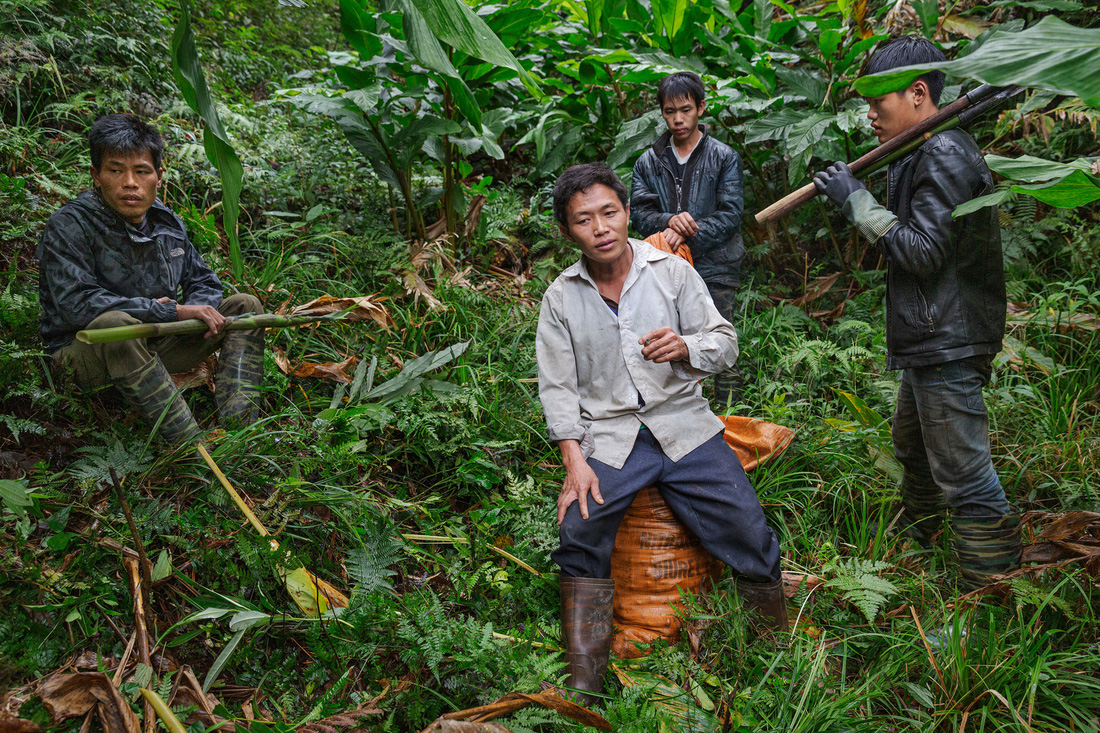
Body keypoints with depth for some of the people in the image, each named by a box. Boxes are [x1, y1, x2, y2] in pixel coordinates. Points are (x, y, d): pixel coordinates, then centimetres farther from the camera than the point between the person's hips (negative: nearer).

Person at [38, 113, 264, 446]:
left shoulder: (166, 222, 6)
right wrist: (174, 312, -26)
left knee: (245, 305, -2)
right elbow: (76, 303, -26)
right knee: (113, 324, -40)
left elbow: (204, 282, 16)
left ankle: (238, 428, -24)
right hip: (86, 353, -7)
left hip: (155, 349, 7)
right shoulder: (69, 225, -13)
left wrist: (199, 311, -11)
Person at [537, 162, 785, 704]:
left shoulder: (672, 271, 3)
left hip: (683, 422, 0)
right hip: (608, 435, 0)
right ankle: (584, 688, -8)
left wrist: (684, 347, -21)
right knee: (579, 532, -23)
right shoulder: (561, 298, 5)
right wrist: (574, 462, -10)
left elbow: (725, 344, 3)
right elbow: (557, 386, 3)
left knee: (748, 530, -15)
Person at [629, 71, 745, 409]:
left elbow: (730, 215, -6)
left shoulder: (724, 158, 1)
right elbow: (638, 214, 3)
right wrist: (669, 220, -19)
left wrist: (687, 233, -19)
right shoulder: (648, 162, 8)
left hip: (714, 270, -2)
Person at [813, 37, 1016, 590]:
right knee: (912, 446, 29)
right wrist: (849, 193, 5)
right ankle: (913, 538, 51)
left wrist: (857, 201, -17)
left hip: (949, 345, -11)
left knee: (963, 476, -7)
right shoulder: (924, 154, 14)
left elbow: (921, 251, -24)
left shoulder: (946, 156, -19)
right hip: (932, 341, 11)